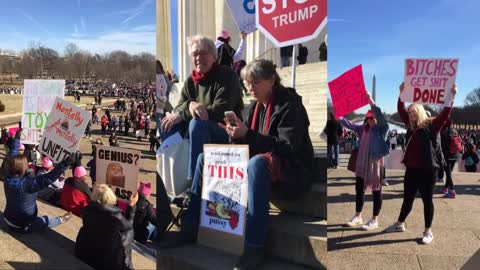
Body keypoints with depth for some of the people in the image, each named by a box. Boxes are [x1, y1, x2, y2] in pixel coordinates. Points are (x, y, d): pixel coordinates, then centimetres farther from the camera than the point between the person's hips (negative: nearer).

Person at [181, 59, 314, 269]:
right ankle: (190, 225, -2)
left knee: (257, 163, -41)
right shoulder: (253, 108, 12)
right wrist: (236, 135, -12)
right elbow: (247, 147, 12)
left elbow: (288, 147, -19)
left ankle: (255, 246, -35)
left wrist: (247, 134, -24)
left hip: (291, 171, -7)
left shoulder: (290, 105, -8)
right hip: (255, 164, 8)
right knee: (206, 158, 0)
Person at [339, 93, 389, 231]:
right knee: (359, 189, 12)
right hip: (362, 163, 6)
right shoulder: (363, 128, 8)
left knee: (376, 191, 4)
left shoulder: (382, 128, -9)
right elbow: (350, 125, 11)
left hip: (375, 163, -6)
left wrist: (371, 102, -34)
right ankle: (357, 216, 27)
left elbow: (380, 116, -25)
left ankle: (374, 220, 15)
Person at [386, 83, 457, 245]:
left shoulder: (432, 125, -5)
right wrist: (402, 94, 6)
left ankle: (428, 232, 17)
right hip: (411, 169, 6)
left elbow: (445, 115, -17)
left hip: (428, 170, -5)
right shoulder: (411, 126, 11)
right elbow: (401, 111, 13)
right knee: (408, 199, 16)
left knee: (427, 200, 5)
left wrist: (451, 97, -27)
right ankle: (399, 224, 29)